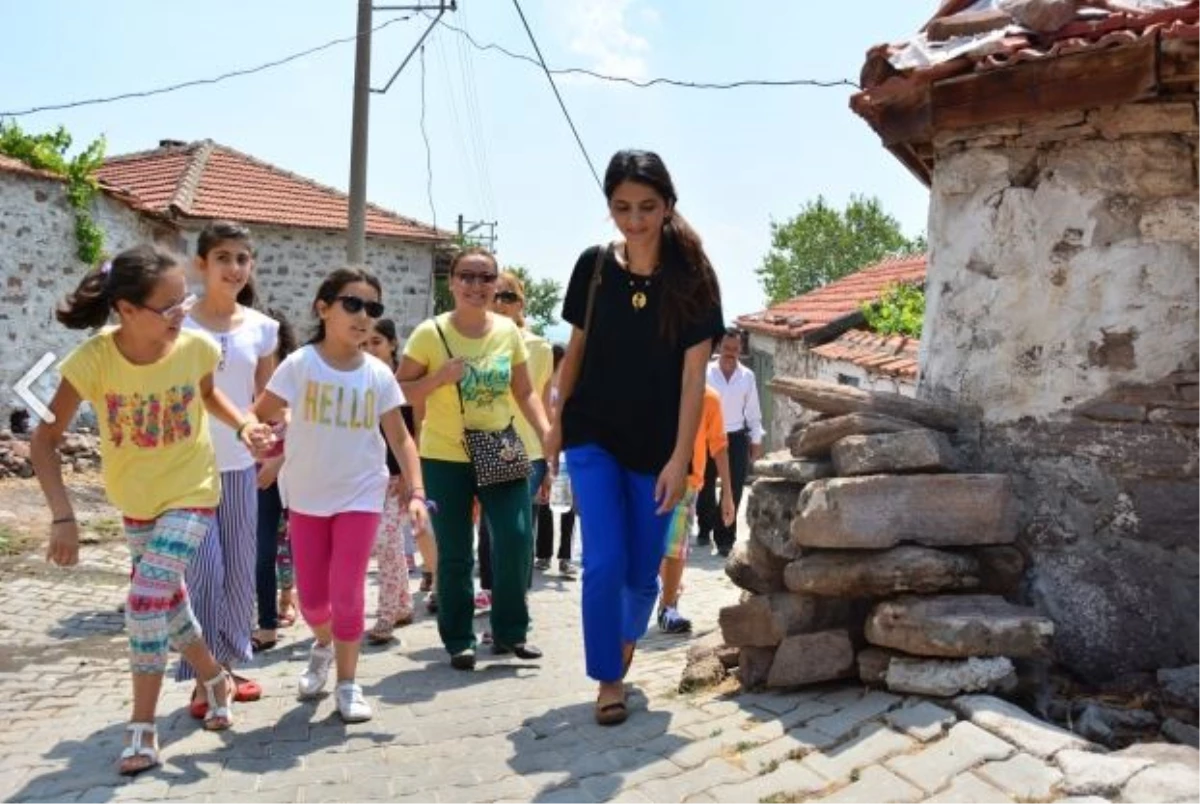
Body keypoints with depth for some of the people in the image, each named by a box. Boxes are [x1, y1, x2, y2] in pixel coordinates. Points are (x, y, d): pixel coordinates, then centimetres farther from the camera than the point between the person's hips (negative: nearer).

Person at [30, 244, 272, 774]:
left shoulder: (195, 346, -19)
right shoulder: (94, 359, -23)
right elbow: (44, 440, -17)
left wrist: (243, 425, -13)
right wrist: (63, 516, -25)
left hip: (191, 495, -2)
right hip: (137, 500, 3)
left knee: (147, 600, -14)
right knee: (167, 598, 16)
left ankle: (142, 729, 2)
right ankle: (215, 678, 43)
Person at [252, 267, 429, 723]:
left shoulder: (378, 375, -5)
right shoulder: (300, 364, -10)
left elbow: (400, 437, -1)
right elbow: (260, 416, -4)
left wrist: (416, 490, -10)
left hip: (360, 496, 0)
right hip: (306, 496, 1)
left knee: (347, 593, -5)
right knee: (311, 596, 11)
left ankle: (348, 684, 14)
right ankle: (323, 645, 44)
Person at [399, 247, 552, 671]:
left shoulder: (508, 331, 2)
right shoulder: (430, 333, -7)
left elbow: (525, 392, 9)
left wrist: (546, 431, -4)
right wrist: (441, 376, -20)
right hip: (445, 458, -2)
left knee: (516, 540, -2)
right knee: (455, 554, 5)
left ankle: (510, 631, 19)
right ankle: (458, 641, 21)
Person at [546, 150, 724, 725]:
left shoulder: (692, 277, -9)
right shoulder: (593, 266, -3)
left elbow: (693, 373, -12)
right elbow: (577, 348, 8)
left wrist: (680, 457, -17)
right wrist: (559, 420, 9)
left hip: (656, 447, 0)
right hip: (593, 438, 1)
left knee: (643, 570, 10)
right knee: (604, 563, -6)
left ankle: (626, 640, 42)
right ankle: (609, 680, 12)